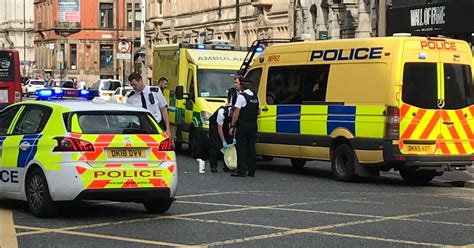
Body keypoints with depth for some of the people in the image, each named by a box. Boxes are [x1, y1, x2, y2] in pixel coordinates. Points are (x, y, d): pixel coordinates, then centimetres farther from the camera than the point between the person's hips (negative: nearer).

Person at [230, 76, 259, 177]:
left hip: (243, 126, -7)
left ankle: (241, 171, -5)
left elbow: (236, 113, -14)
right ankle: (251, 171, 10)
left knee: (241, 148, -4)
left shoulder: (241, 96, -12)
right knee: (251, 148, 9)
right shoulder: (255, 96, 13)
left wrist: (233, 126, -11)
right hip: (253, 125, 7)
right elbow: (258, 112, 17)